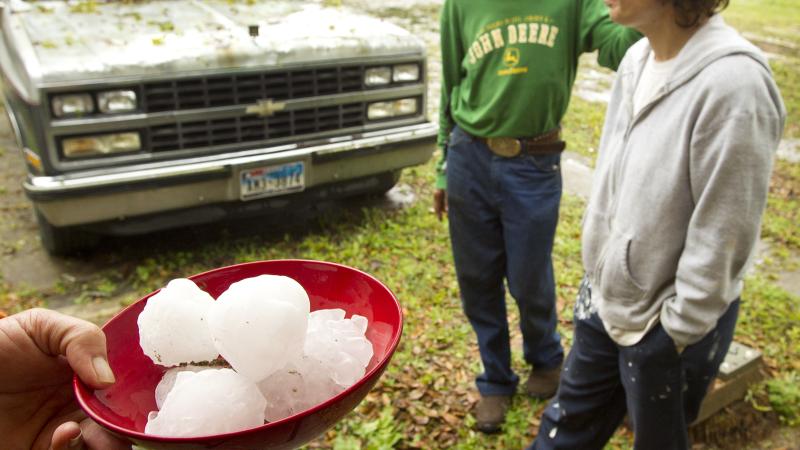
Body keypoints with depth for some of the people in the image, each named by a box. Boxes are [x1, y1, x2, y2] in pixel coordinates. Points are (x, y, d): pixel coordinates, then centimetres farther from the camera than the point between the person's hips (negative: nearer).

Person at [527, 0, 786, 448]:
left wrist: (675, 334, -13)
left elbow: (720, 238, -21)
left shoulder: (733, 83, -25)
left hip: (667, 323, -6)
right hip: (606, 298, 7)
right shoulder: (637, 60, -1)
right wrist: (598, 275, 12)